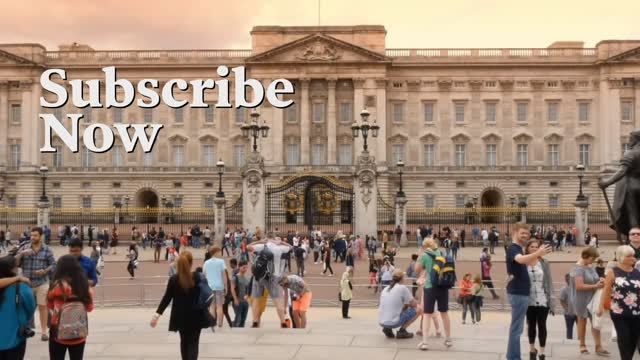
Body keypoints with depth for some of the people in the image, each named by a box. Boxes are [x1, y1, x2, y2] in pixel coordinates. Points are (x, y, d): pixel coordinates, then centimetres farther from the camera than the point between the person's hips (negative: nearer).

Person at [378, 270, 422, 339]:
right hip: (393, 322, -7)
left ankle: (388, 329, 13)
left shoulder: (385, 289, 14)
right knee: (418, 309, 7)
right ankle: (402, 331, 2)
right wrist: (407, 304, 24)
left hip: (381, 322, 7)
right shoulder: (402, 288, -5)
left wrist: (404, 305, 31)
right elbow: (414, 304, 3)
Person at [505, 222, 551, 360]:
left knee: (517, 327, 13)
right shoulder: (513, 248, -14)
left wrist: (537, 254, 6)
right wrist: (538, 253, -51)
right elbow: (520, 259, -36)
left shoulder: (518, 249, 17)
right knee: (517, 328, -7)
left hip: (520, 292, 10)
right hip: (518, 293, -10)